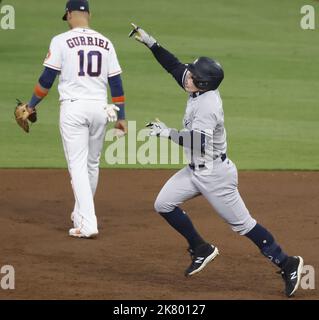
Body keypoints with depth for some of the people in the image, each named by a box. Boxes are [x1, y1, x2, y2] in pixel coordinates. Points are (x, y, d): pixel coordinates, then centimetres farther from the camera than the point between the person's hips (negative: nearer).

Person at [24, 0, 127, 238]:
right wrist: (121, 116, 12)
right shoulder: (105, 43, 7)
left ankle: (87, 223, -15)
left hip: (73, 108, -4)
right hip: (100, 109, 4)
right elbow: (116, 82, 7)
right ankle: (82, 214, 32)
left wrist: (32, 106, 8)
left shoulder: (61, 41, -4)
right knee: (92, 164, 18)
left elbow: (47, 78, -4)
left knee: (78, 165, -5)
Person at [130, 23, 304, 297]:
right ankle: (202, 250, 20)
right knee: (164, 204, 8)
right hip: (196, 171, 9)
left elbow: (197, 144, -32)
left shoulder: (207, 106, -25)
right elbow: (175, 66, 11)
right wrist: (150, 43, 8)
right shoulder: (200, 90, 0)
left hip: (214, 174, -9)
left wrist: (168, 133, -24)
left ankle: (287, 264, 4)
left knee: (242, 224, -5)